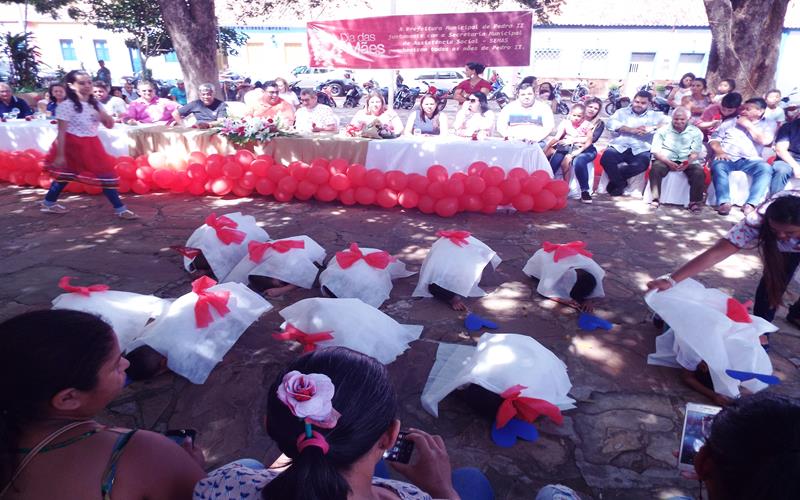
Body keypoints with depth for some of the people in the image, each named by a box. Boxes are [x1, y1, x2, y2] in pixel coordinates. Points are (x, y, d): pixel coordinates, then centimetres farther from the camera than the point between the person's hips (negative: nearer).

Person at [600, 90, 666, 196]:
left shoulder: (655, 115, 18)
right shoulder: (622, 112, 17)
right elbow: (611, 123, -3)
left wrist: (650, 128, -16)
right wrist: (632, 130, -13)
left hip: (640, 150, 0)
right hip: (619, 147, 0)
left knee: (642, 162, -33)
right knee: (606, 158, -31)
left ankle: (615, 180, -9)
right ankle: (620, 183, -7)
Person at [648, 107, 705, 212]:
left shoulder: (695, 132, 12)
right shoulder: (663, 130, 10)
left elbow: (696, 152, 3)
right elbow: (656, 151, -1)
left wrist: (687, 163, -20)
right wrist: (669, 163, -19)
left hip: (688, 161, 1)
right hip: (666, 160, -1)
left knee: (699, 171, -28)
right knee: (655, 168, -33)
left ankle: (695, 202, -19)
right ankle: (655, 200, -29)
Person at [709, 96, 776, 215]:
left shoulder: (768, 124, 17)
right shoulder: (730, 121, 19)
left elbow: (765, 140, -2)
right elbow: (714, 139, 11)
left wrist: (748, 125, 2)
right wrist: (719, 151, -9)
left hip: (750, 160, 0)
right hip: (727, 158, 0)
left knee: (766, 168, -32)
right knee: (717, 166, -35)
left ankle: (751, 204, -39)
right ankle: (724, 202, -42)